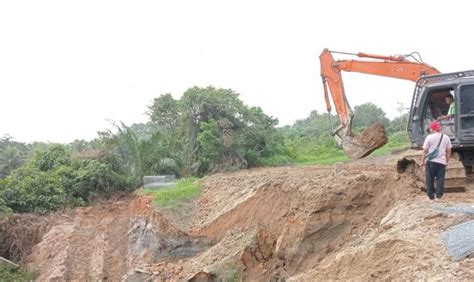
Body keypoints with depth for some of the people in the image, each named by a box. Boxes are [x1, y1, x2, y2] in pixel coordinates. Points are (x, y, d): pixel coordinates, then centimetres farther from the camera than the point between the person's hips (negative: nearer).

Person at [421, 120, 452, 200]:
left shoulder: (429, 137, -5)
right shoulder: (446, 137, 8)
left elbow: (425, 150, -5)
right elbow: (449, 151, 11)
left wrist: (422, 161, 2)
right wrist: (447, 161, 19)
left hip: (430, 161, -3)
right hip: (442, 161, 3)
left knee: (430, 179, 5)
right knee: (440, 179, 6)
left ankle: (431, 195, 7)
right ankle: (439, 194, 3)